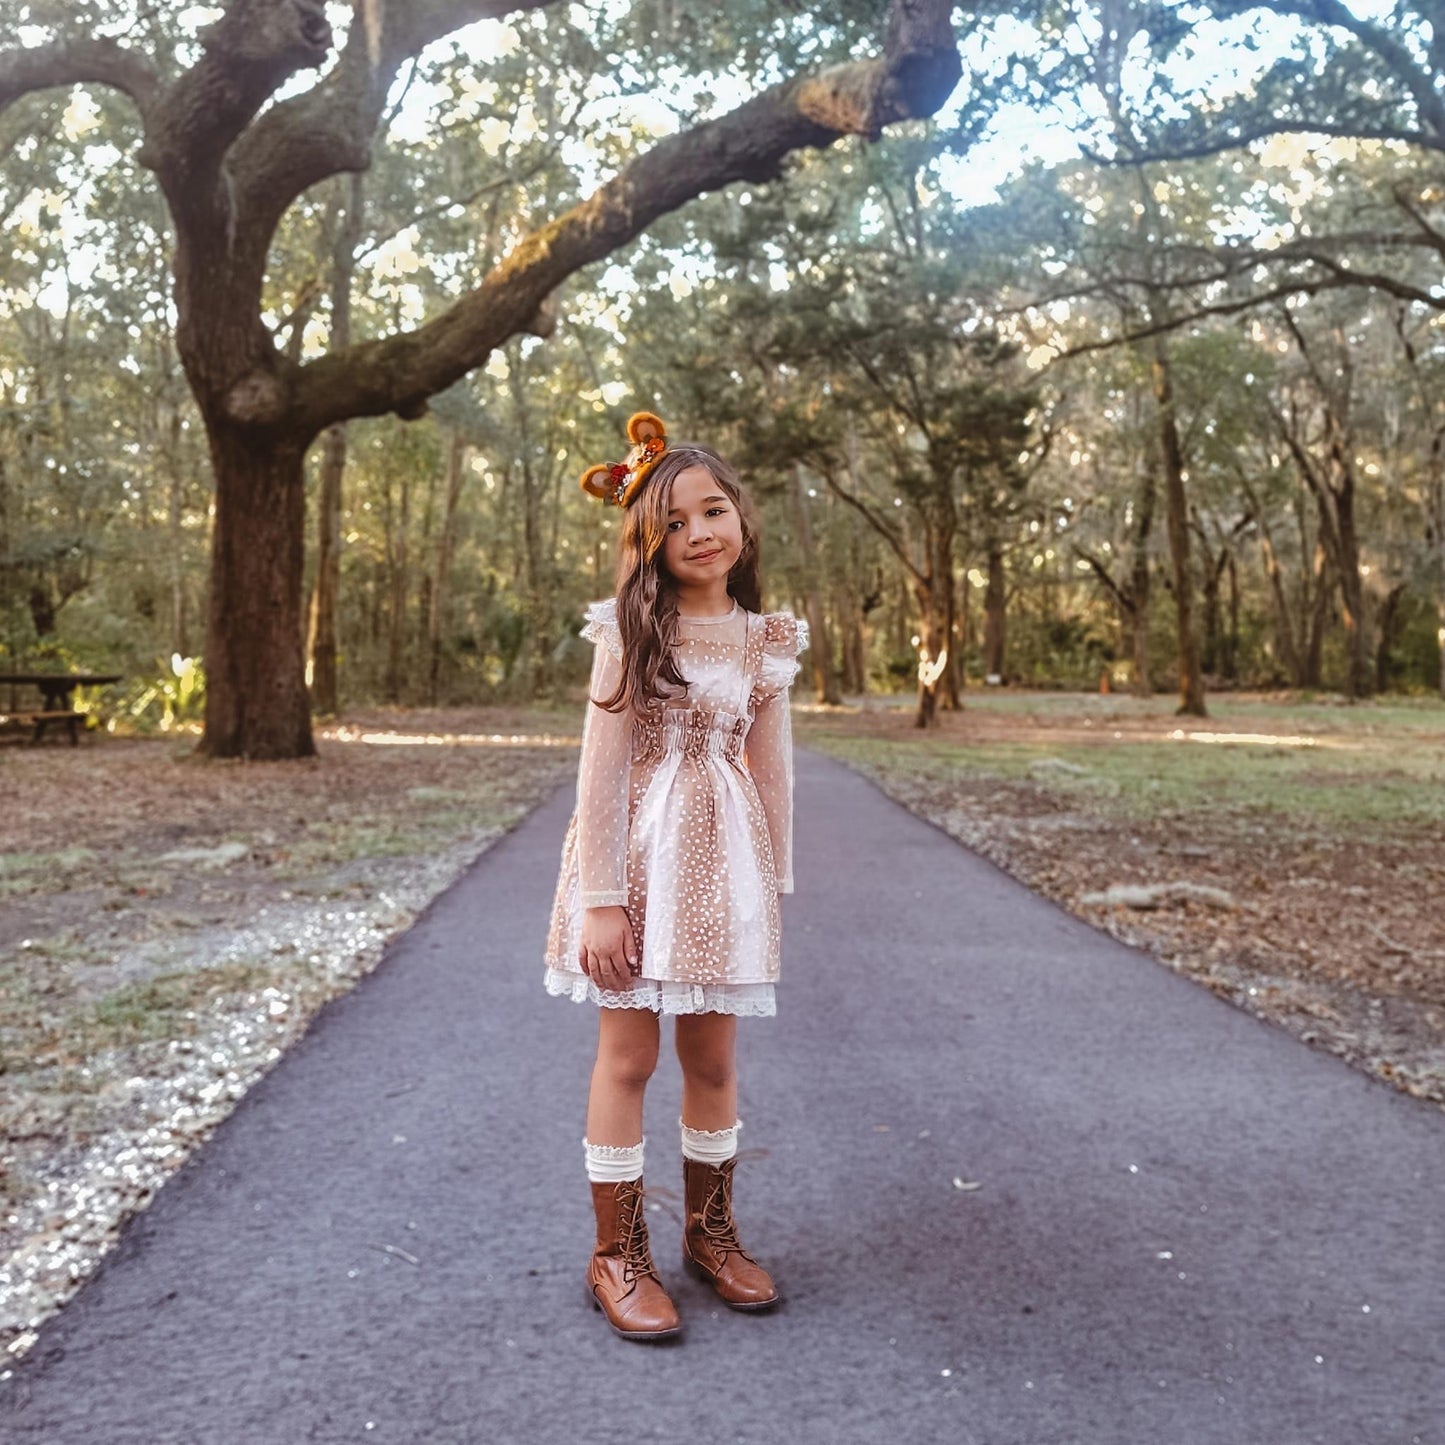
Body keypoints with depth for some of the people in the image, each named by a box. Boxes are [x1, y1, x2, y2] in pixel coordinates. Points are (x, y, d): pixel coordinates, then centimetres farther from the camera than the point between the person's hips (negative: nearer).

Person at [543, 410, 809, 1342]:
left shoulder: (767, 640, 6)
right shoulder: (630, 628, -5)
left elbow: (772, 774, 9)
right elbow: (602, 765, -9)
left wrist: (775, 889, 9)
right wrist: (600, 897, -14)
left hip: (724, 856, 3)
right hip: (637, 850, -3)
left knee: (715, 1058, 11)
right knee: (629, 1055, 3)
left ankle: (711, 1231, 30)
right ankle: (619, 1255, 17)